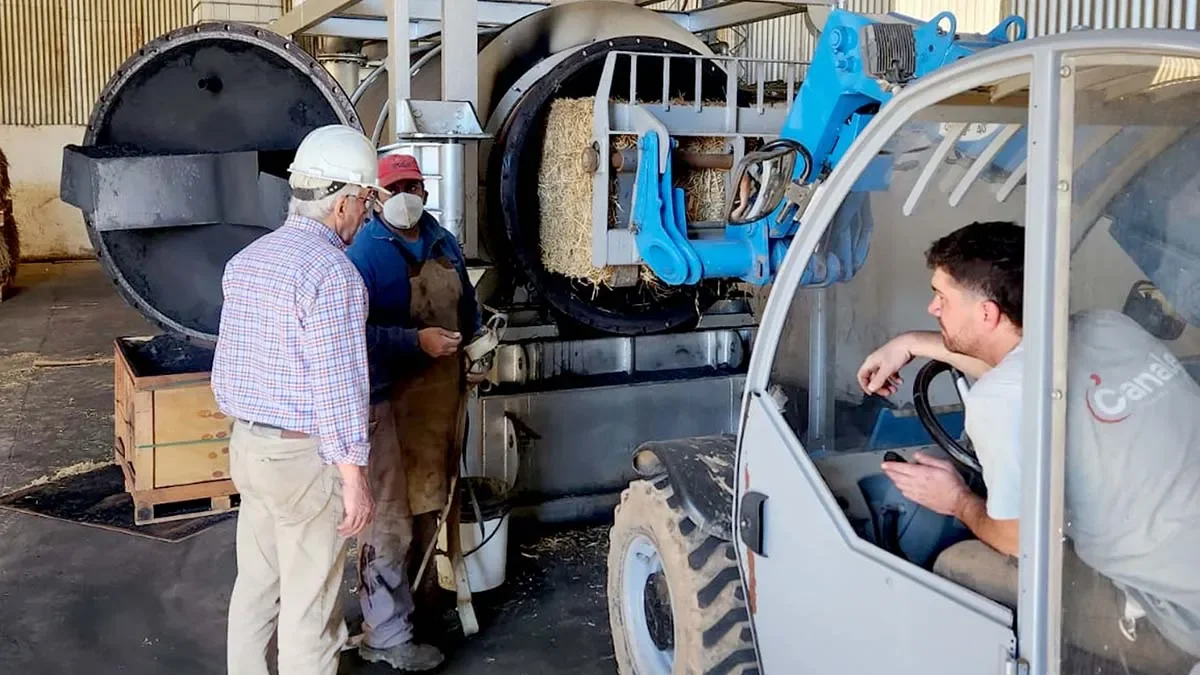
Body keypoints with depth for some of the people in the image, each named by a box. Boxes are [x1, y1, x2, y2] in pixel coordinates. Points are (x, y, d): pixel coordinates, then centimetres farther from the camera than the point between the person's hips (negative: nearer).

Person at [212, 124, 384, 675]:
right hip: (304, 459, -8)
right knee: (309, 604, 4)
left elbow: (226, 366, 13)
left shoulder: (246, 259, 7)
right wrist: (354, 478, -16)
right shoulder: (333, 272, -19)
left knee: (255, 583, 19)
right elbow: (339, 386, -21)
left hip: (248, 444, 8)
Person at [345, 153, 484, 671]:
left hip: (441, 391, 8)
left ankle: (415, 597, 37)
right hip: (388, 396, -8)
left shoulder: (444, 244, 10)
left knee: (427, 502, 20)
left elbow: (467, 305, 21)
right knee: (388, 517, -4)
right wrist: (417, 341, -26)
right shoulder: (363, 253, -14)